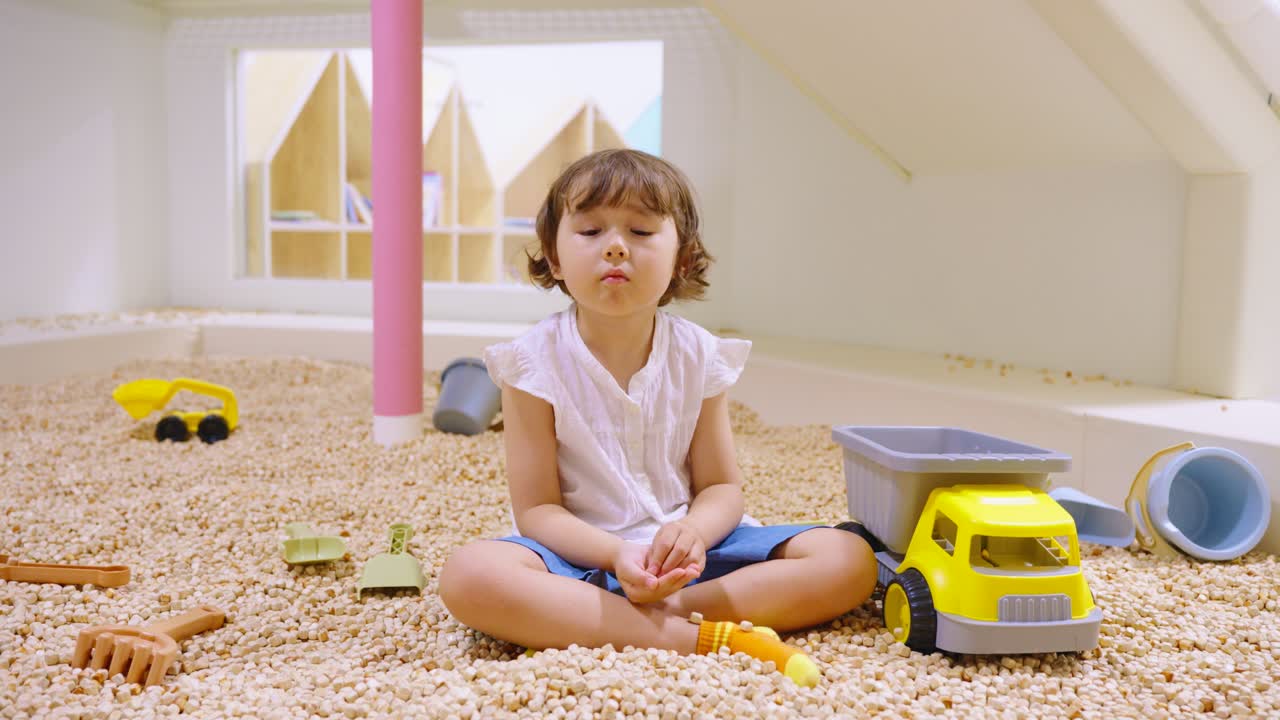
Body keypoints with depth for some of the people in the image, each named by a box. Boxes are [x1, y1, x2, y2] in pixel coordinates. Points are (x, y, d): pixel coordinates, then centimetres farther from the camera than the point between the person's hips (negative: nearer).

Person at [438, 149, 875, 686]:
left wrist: (693, 531, -22)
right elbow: (536, 509, -8)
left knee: (850, 560, -13)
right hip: (581, 551, -3)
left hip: (684, 547, 4)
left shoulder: (697, 356, 1)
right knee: (468, 576, -34)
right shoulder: (536, 362, -7)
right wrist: (615, 554, -27)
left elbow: (721, 488, 3)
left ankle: (621, 616, -27)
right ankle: (697, 636, -33)